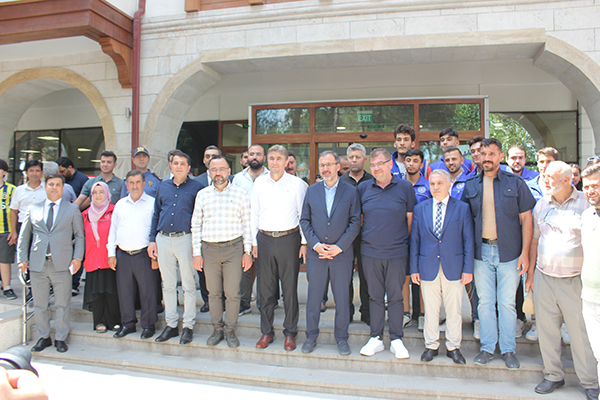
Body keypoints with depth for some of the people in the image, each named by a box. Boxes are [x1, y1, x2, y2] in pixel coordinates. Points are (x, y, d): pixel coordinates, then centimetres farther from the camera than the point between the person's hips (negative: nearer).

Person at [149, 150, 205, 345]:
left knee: (188, 285, 3)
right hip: (163, 240, 4)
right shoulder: (163, 186, 13)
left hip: (185, 239, -4)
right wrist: (152, 239, 9)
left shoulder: (196, 187, 0)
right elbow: (156, 214, 16)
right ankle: (171, 325, 23)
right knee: (167, 285, 11)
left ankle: (188, 326, 14)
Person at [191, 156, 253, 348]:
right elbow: (196, 225, 9)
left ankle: (230, 330, 17)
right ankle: (217, 328, 25)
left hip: (233, 247, -2)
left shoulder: (240, 194, 4)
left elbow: (247, 224, 4)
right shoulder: (202, 195, 8)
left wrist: (247, 252, -1)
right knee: (214, 292, 10)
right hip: (209, 248, 2)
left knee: (232, 292, 1)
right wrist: (196, 252, 3)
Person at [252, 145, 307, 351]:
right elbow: (254, 214, 11)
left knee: (290, 288, 4)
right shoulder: (259, 183, 8)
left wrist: (304, 242, -2)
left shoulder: (297, 183, 0)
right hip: (264, 239, 2)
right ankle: (266, 332, 22)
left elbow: (304, 214, 2)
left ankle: (290, 332, 18)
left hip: (288, 239, -2)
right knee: (265, 288, 8)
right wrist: (254, 242, 7)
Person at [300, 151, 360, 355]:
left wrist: (339, 247, -11)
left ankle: (341, 338, 24)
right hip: (316, 254, 2)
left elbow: (355, 222, -3)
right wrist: (316, 244, -8)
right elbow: (304, 220, 6)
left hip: (342, 254, -1)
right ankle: (311, 336, 24)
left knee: (342, 298, 8)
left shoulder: (351, 191, 1)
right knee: (314, 297, 8)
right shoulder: (312, 191, 7)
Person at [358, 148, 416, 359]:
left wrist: (404, 241, 4)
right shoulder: (363, 188, 5)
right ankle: (376, 338, 21)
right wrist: (366, 237, 8)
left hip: (397, 252, -2)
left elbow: (411, 218, 5)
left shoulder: (405, 187, -1)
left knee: (395, 296, 6)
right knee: (375, 296, 10)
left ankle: (396, 340, 19)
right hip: (370, 252, 2)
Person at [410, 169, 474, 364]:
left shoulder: (462, 208, 1)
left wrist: (468, 268, -4)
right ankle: (431, 346, 26)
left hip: (453, 268, -1)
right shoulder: (419, 209, 5)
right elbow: (414, 240, 6)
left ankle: (453, 347, 26)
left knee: (454, 311, 9)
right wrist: (414, 268, 2)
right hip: (428, 268, 1)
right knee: (430, 310, 10)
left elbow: (468, 240, 1)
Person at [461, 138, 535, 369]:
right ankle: (487, 347, 22)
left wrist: (525, 252, -6)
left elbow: (526, 218, 0)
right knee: (485, 301, 9)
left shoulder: (515, 183, 0)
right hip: (481, 251, 2)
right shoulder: (470, 186, 6)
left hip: (509, 252, -2)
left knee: (507, 302, 6)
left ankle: (508, 350, 21)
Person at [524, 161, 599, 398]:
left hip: (574, 280, -4)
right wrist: (531, 272, 10)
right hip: (543, 278, 4)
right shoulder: (541, 205, 7)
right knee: (546, 329, 11)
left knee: (580, 332, 4)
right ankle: (554, 375, 27)